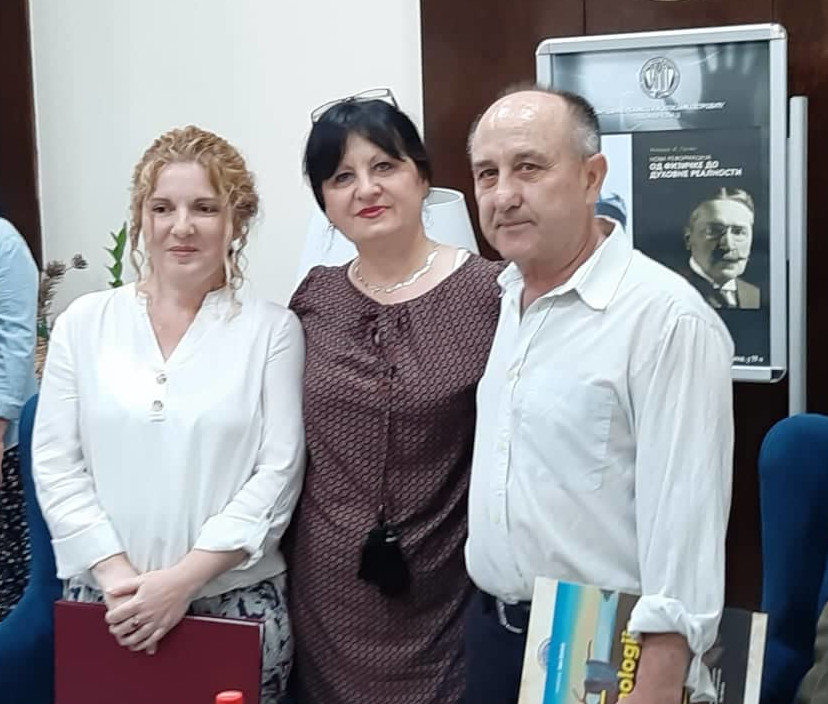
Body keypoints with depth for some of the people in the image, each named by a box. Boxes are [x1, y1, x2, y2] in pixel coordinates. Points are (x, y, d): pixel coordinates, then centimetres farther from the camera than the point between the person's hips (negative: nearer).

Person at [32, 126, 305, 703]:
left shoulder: (272, 329, -3)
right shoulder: (84, 323, 3)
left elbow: (278, 472, -8)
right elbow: (56, 465, 0)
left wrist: (182, 580, -14)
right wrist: (117, 576, -11)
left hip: (235, 599, -1)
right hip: (105, 602, 2)